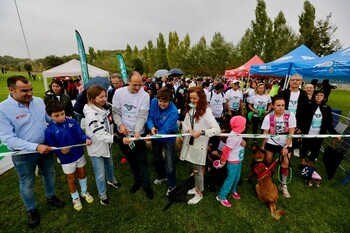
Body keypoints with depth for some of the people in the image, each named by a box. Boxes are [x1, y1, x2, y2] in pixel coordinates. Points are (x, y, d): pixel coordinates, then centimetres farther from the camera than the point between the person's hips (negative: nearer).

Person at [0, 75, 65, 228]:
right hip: (23, 154, -4)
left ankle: (50, 197, 48)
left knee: (49, 174, 22)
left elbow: (49, 118, 11)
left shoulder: (39, 101, -5)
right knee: (27, 184, 16)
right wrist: (35, 147, -30)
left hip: (45, 147, 4)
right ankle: (32, 210, 40)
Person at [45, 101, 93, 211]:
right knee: (71, 179, 17)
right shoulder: (49, 131, -18)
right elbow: (52, 148, -12)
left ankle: (85, 192, 47)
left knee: (82, 174, 22)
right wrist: (60, 151, -31)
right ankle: (75, 198, 42)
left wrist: (86, 139, -35)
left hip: (79, 154, 3)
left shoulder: (72, 122, -11)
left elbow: (80, 134, -14)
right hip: (66, 160, -2)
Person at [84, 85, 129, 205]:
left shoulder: (103, 108, -4)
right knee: (100, 173, 9)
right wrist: (118, 139, -43)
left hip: (106, 144, 7)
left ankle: (111, 179, 56)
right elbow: (100, 135, -35)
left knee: (109, 165, 29)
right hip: (97, 147, -7)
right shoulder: (91, 114, -28)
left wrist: (113, 133, 9)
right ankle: (102, 195, 33)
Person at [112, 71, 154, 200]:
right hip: (124, 133, 3)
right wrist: (120, 124, -18)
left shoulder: (145, 96, -12)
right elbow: (116, 112, -1)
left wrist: (137, 131, -28)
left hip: (138, 133, -3)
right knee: (131, 159, 18)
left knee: (142, 161, 3)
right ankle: (137, 181, 40)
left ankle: (146, 185, 25)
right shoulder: (119, 92, -5)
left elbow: (142, 116, -15)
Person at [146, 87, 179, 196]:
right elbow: (150, 117, -12)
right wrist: (151, 127, -33)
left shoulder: (173, 111, -30)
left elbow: (166, 130, -33)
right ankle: (161, 176, 53)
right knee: (156, 159, 25)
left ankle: (171, 185, 30)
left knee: (169, 165, 0)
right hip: (155, 136, 5)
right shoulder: (154, 102, -18)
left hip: (168, 138, -5)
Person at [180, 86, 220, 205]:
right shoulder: (189, 109, 4)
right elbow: (184, 124, 6)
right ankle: (197, 187, 44)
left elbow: (217, 129, -23)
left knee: (197, 170, 8)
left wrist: (201, 132, -31)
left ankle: (199, 193, 30)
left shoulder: (206, 111, -17)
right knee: (194, 168, 21)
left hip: (200, 144, -6)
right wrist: (189, 129, -15)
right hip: (190, 143, 6)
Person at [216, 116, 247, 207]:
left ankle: (233, 190, 45)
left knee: (237, 177, 21)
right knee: (231, 178, 0)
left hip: (239, 160, 9)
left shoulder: (238, 134, -1)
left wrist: (243, 143, -9)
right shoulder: (233, 137, -29)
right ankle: (221, 196, 13)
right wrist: (223, 160, -13)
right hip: (233, 161, -9)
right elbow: (226, 149, -25)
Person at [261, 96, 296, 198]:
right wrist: (263, 146, -4)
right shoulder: (268, 117, -11)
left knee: (285, 164, 1)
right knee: (268, 162, 8)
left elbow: (291, 133, -11)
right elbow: (265, 133, -5)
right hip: (271, 142, 0)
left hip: (286, 144, 0)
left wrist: (286, 147, -13)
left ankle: (283, 185, 24)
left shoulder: (290, 115, -13)